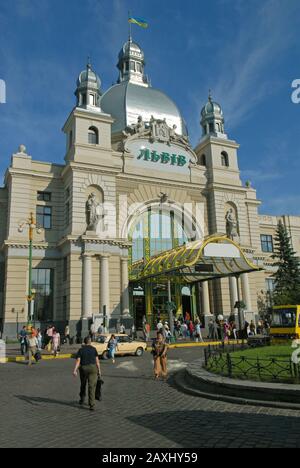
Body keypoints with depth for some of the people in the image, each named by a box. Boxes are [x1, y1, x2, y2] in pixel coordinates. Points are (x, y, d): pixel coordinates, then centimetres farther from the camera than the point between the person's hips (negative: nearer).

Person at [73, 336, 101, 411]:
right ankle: (92, 405, -14)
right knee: (92, 387, -5)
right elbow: (97, 360, 0)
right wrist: (99, 370, 6)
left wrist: (75, 370, -14)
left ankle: (82, 400, 40)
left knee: (83, 385, 24)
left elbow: (78, 361, -8)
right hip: (93, 368, -1)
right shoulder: (94, 349, 3)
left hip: (83, 369, 2)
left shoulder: (81, 350, 3)